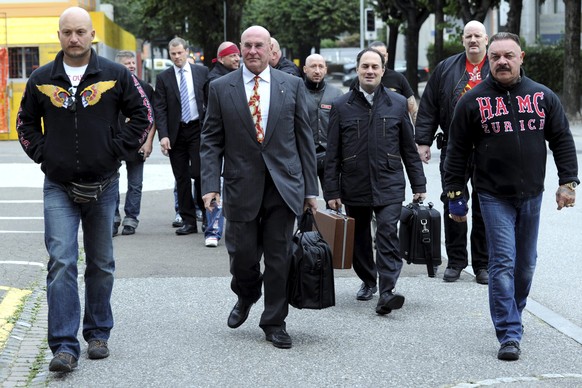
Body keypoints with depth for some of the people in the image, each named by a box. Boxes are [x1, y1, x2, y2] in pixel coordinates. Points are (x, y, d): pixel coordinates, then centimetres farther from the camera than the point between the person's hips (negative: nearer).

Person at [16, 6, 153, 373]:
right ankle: (65, 346, -11)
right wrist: (42, 153, 2)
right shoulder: (41, 79, 3)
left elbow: (144, 116, 2)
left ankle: (98, 334, 26)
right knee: (61, 263, -11)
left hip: (103, 186, 0)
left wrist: (118, 150, -5)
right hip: (58, 188, 0)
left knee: (101, 265, 11)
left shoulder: (116, 75, -2)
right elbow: (26, 122, 16)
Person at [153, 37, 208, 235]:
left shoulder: (202, 72, 5)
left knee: (199, 173, -10)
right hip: (176, 132, 2)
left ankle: (206, 214, 8)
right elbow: (159, 109, 0)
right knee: (181, 178, 4)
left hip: (198, 128, -1)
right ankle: (188, 220, 10)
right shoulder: (163, 78, 5)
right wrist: (163, 135, -10)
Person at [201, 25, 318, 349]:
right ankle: (246, 297, 35)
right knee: (242, 255, 3)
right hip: (242, 185, 0)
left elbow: (304, 138, 6)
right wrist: (211, 184, -7)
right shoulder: (221, 88, 3)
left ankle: (275, 323, 18)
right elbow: (212, 140, 4)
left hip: (284, 185, 0)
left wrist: (310, 188, 3)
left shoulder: (292, 86, 5)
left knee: (279, 258, 3)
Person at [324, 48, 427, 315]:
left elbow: (409, 149, 9)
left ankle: (387, 292, -18)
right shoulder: (342, 106, 3)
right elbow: (332, 154, 4)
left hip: (389, 185, -1)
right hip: (354, 187, 1)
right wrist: (332, 191, 0)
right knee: (359, 239, 11)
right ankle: (367, 281, 32)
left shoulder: (398, 104, 6)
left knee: (388, 235, -14)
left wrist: (418, 185, 7)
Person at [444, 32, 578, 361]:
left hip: (532, 195, 3)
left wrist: (568, 182, 0)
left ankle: (511, 317, 34)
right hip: (494, 197, -3)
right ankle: (509, 335, -8)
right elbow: (458, 151, 1)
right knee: (503, 264, -9)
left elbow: (563, 141, 7)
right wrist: (456, 194, -1)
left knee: (526, 264, 14)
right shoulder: (473, 101, -3)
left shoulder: (543, 97, 3)